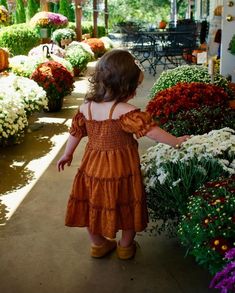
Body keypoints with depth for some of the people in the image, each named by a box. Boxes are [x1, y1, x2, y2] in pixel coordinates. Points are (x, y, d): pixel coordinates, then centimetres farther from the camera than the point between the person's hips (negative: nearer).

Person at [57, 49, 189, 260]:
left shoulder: (86, 106, -4)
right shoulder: (125, 111, -24)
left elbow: (75, 132, 7)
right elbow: (151, 130, -23)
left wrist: (67, 155, 21)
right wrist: (176, 142, -11)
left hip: (92, 166, 5)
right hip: (121, 168, -5)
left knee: (94, 204, 21)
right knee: (127, 206, 17)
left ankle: (98, 244, 39)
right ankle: (126, 246, 34)